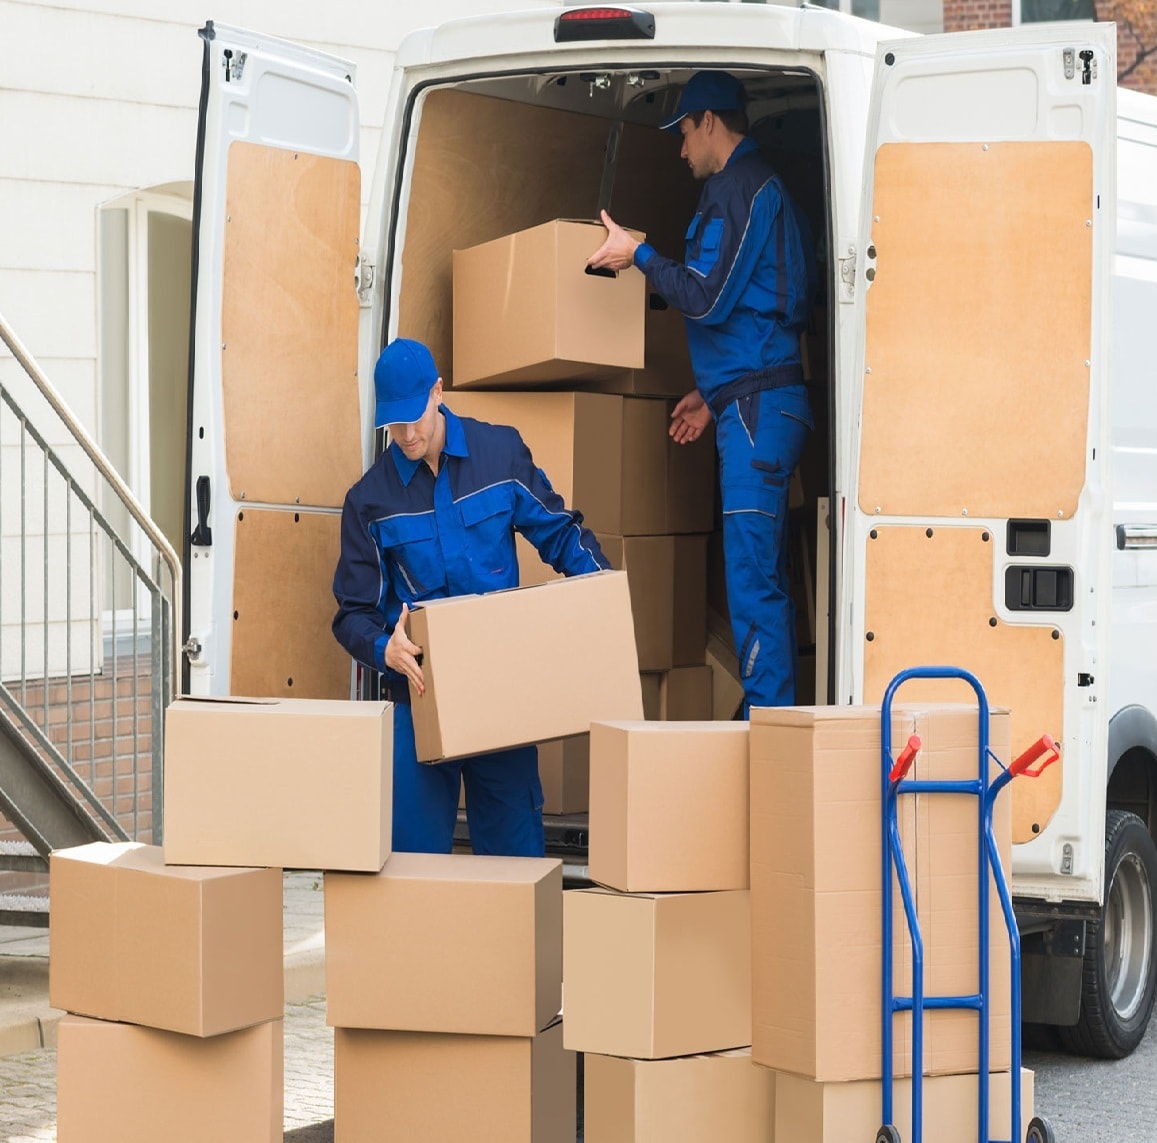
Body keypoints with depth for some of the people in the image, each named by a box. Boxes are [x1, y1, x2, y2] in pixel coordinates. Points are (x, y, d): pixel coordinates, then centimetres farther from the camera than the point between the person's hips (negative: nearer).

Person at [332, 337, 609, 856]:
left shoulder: (501, 452, 3)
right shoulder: (370, 498, 2)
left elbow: (559, 532, 12)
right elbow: (353, 613, 1)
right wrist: (386, 649, -21)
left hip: (504, 689, 0)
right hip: (419, 697, 0)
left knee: (515, 847, 1)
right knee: (415, 851, -2)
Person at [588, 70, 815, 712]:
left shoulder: (738, 189, -9)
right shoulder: (763, 185, 23)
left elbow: (707, 298, -16)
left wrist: (638, 256, -5)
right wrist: (711, 393, 26)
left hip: (755, 409, -11)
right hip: (763, 401, 11)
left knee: (751, 576, -12)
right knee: (764, 574, 11)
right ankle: (780, 722, 13)